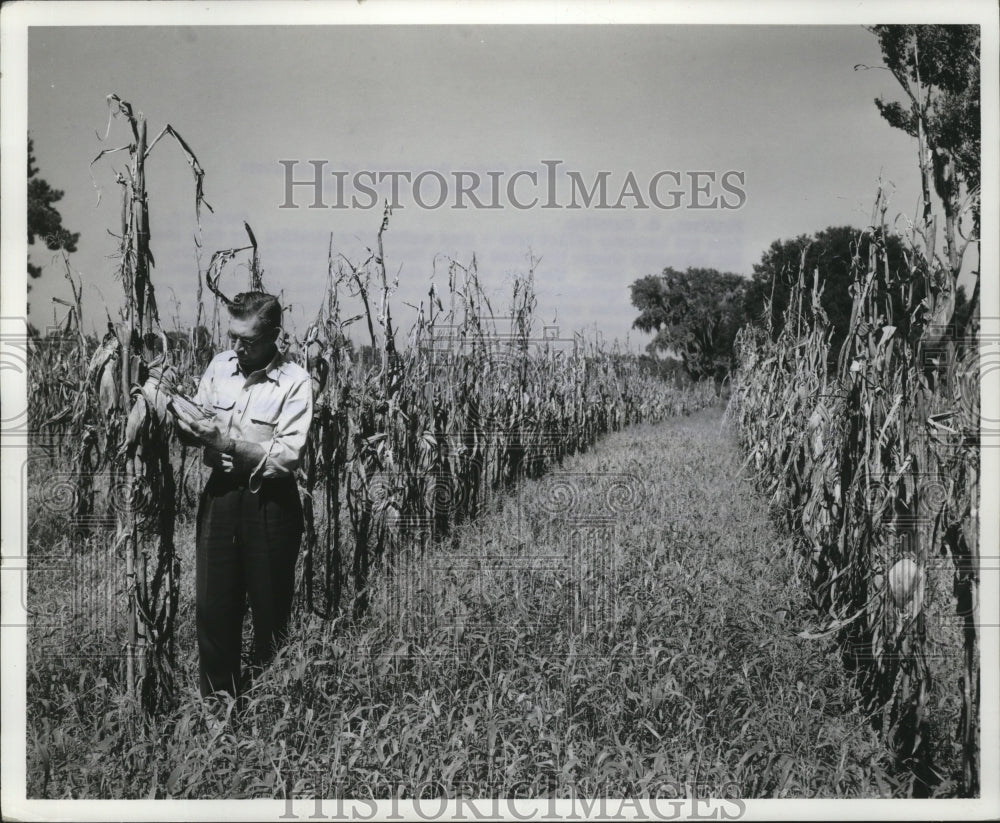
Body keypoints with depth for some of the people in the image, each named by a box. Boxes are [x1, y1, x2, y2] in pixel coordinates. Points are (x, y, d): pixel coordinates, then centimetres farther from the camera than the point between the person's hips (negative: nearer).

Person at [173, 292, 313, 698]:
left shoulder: (294, 382, -11)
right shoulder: (219, 365, 4)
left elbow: (287, 456, -18)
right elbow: (191, 435, 10)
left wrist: (227, 443, -24)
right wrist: (186, 425, -13)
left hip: (269, 502, -4)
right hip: (220, 494, 4)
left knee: (269, 608, 8)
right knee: (212, 604, 9)